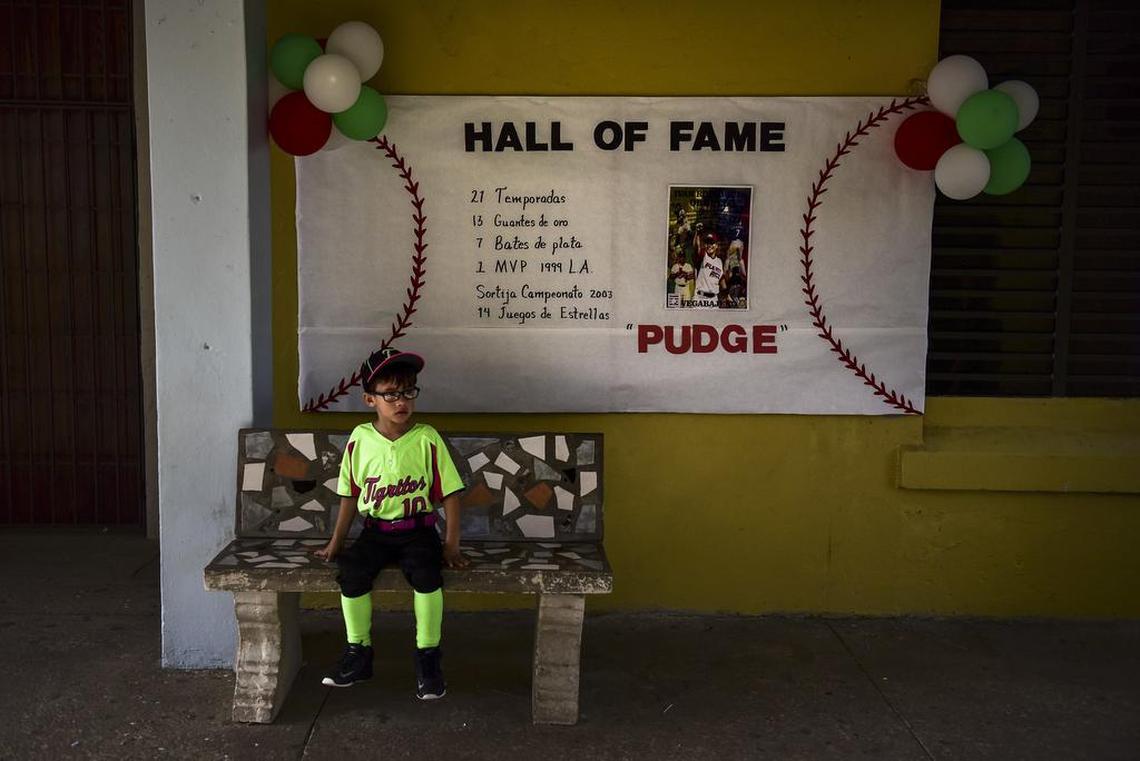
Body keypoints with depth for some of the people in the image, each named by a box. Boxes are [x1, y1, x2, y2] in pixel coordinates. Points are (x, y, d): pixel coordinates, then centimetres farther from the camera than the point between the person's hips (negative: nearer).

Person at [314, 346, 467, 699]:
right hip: (375, 529, 2)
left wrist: (451, 545, -8)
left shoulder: (427, 439, -6)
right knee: (350, 573, -23)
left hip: (417, 529, -2)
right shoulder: (360, 439, 0)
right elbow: (350, 496, 9)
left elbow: (449, 494, -3)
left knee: (426, 574, -30)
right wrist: (336, 542, 9)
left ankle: (428, 657, -10)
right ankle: (359, 652, -1)